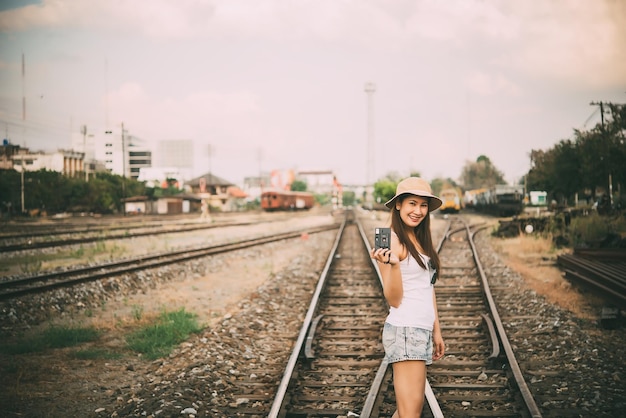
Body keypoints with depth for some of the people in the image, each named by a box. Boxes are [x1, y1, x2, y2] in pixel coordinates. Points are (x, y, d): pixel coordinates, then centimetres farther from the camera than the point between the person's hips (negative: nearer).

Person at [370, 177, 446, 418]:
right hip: (405, 331, -9)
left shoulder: (420, 240, 15)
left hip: (422, 330, 9)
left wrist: (436, 331, 19)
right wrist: (391, 264, -29)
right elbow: (394, 300, -13)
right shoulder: (392, 240, -10)